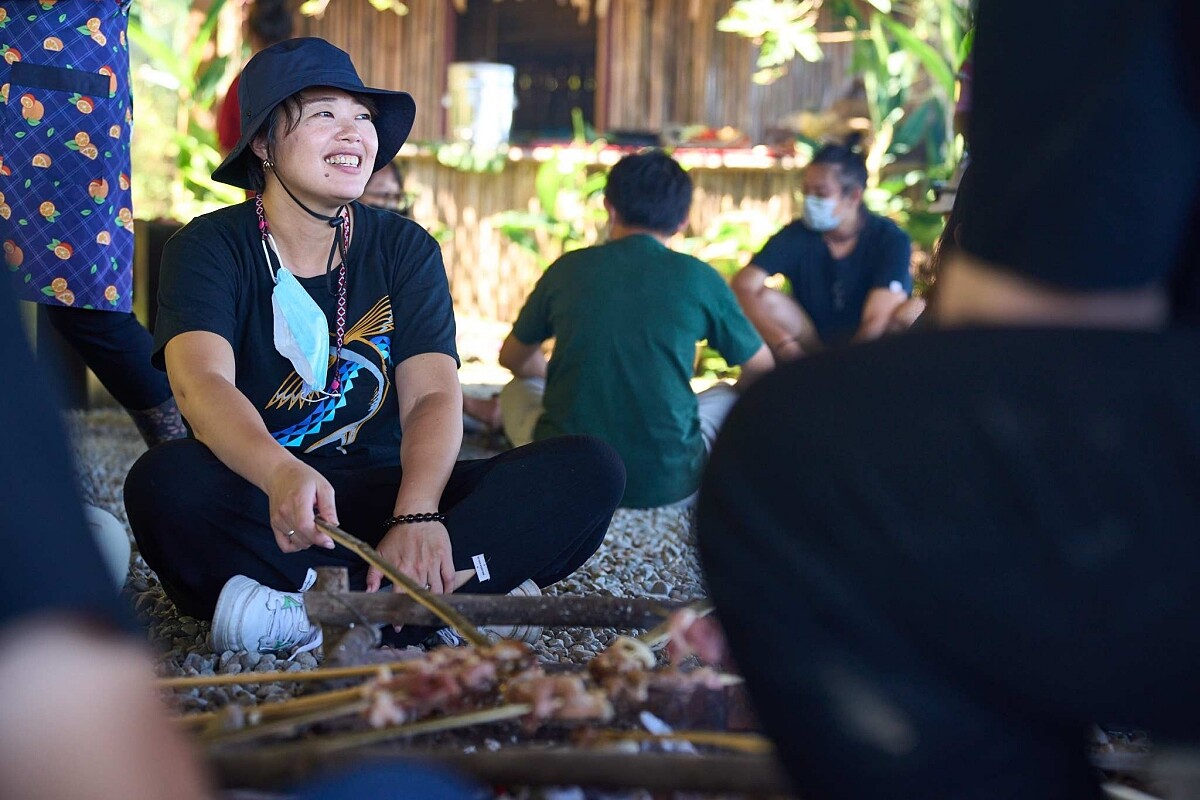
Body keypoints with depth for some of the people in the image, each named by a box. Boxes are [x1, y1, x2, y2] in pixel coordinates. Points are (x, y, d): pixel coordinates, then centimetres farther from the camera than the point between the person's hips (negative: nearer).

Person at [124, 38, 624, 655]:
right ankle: (460, 592, -34)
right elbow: (203, 383, -23)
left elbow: (432, 395, -8)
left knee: (588, 470, -19)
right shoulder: (209, 249, -3)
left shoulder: (406, 249, 7)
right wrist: (284, 476, -45)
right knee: (165, 482, -36)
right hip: (257, 501, -3)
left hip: (384, 497, 3)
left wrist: (416, 514, -29)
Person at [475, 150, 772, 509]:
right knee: (729, 397, 28)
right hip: (666, 481, -2)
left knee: (519, 389, 31)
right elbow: (761, 369, 11)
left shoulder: (568, 268, 2)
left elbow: (512, 359, 18)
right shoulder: (698, 278, -3)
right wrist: (738, 392, 34)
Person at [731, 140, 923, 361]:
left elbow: (876, 321, -25)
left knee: (915, 311, -30)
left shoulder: (891, 240, -17)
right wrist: (783, 343, -36)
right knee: (764, 298, -23)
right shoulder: (796, 235, -11)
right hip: (813, 341, 2)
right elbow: (743, 285, -23)